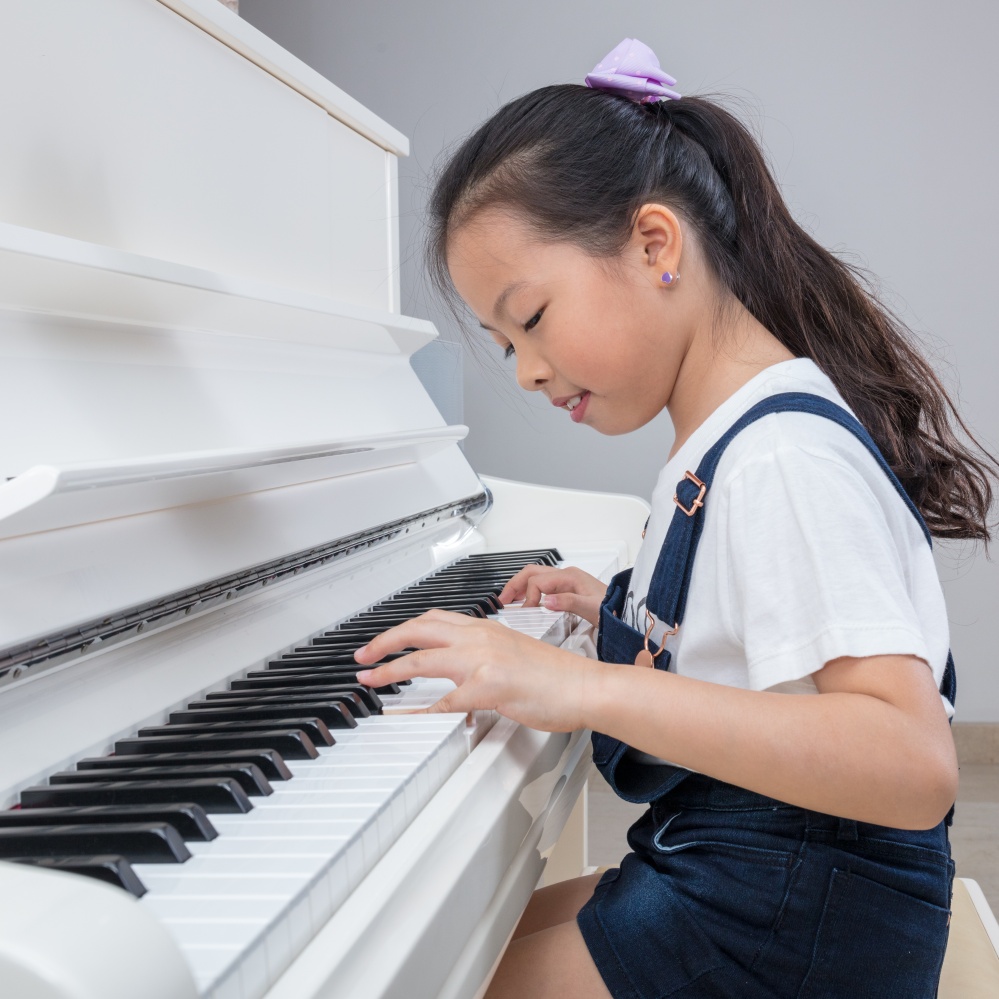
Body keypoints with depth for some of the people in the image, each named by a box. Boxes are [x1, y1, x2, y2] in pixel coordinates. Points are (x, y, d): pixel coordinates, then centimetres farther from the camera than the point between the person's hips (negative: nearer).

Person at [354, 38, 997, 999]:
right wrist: (622, 617, 11)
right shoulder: (719, 448, 9)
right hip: (718, 864, 10)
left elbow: (914, 766, -33)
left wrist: (588, 687, -38)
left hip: (791, 922, -10)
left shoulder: (786, 458, -22)